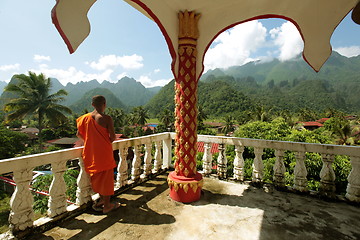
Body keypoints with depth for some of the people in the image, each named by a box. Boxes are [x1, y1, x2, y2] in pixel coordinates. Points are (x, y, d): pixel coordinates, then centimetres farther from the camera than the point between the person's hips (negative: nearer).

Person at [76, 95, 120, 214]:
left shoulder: (85, 117, -1)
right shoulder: (107, 118, -16)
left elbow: (79, 134, 7)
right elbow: (112, 137, -16)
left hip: (91, 152, 5)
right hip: (104, 152, -5)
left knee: (96, 176, 21)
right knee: (106, 177, 8)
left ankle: (101, 199, 37)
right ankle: (107, 205, 21)